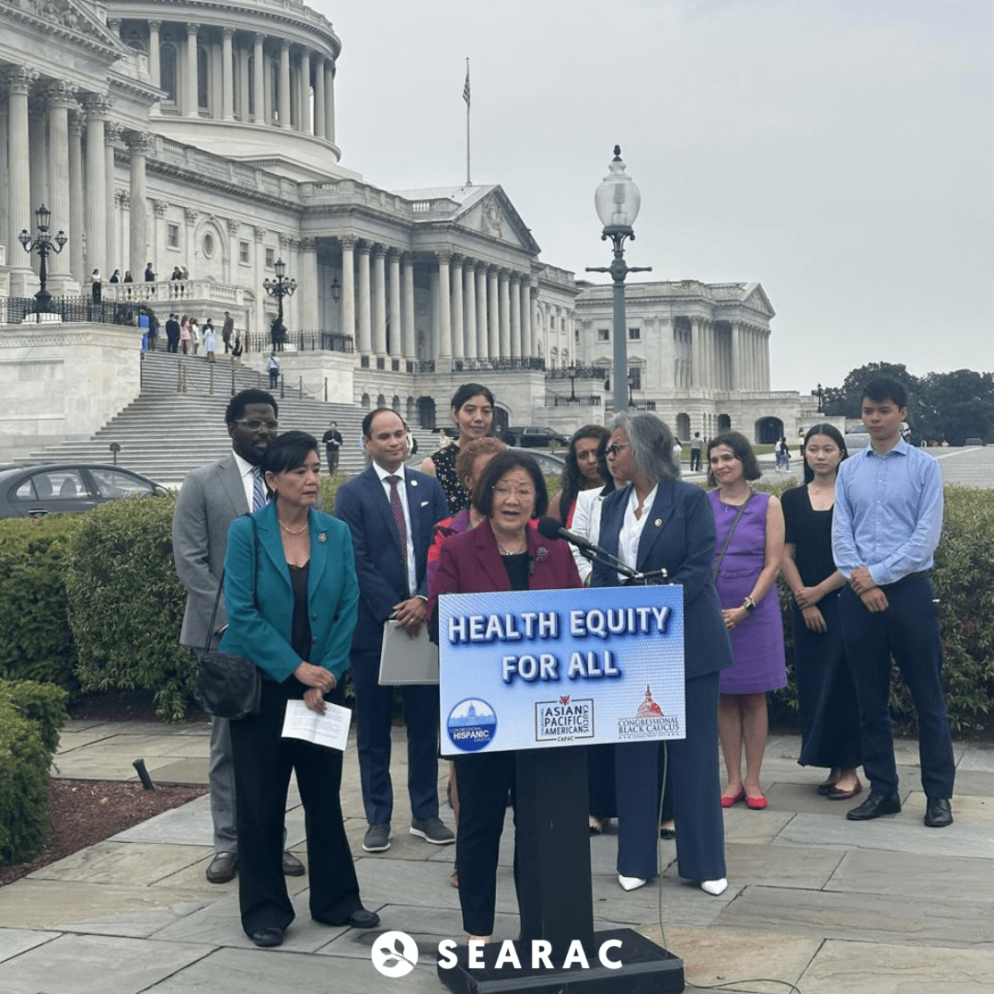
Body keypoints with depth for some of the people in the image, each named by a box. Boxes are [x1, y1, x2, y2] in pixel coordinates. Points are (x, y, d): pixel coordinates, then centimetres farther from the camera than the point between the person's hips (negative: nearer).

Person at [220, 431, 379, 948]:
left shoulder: (337, 533, 2)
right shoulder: (245, 532, -8)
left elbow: (347, 610, 1)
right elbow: (242, 611, -12)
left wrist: (326, 676, -9)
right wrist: (296, 668, -15)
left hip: (321, 683, 3)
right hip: (261, 683, -3)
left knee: (325, 792, 9)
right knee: (261, 799, 4)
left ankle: (335, 899, 22)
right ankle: (265, 909, 16)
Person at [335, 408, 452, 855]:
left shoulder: (428, 488, 9)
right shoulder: (352, 494, -1)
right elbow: (357, 562, -7)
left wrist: (423, 601, -10)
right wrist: (394, 611, -13)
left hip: (424, 620, 3)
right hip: (373, 625, -3)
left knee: (425, 724, 8)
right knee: (373, 729, 5)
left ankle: (425, 814, 18)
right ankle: (378, 819, 13)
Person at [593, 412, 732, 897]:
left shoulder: (689, 499, -6)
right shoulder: (613, 504, 10)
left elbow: (697, 567, -12)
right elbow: (602, 571, 11)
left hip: (684, 642, -5)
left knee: (693, 751, 2)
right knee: (633, 752, 8)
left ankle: (704, 862, 11)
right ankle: (637, 860, 17)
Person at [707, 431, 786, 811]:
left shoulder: (767, 504, 2)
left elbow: (773, 564, -2)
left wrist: (746, 607, -12)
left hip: (756, 611, -1)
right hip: (712, 611, 1)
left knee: (754, 697, 3)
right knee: (725, 697, 5)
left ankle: (752, 781, 8)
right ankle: (733, 780, 11)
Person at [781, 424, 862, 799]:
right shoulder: (792, 500, 8)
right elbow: (786, 556, 5)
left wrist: (820, 591, -10)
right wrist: (805, 602, -6)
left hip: (845, 602, -3)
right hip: (806, 607, 4)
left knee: (843, 683, -3)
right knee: (812, 684, 5)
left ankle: (849, 770, 3)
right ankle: (832, 767, 13)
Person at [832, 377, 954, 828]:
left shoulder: (924, 467, -2)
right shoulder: (848, 470, 8)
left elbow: (926, 536, -9)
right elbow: (840, 533, 3)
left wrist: (877, 574, -12)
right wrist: (861, 582, -11)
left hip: (909, 592, -3)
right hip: (859, 596, 3)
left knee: (927, 698, 2)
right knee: (870, 701, 9)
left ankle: (938, 794, 10)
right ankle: (882, 790, 19)